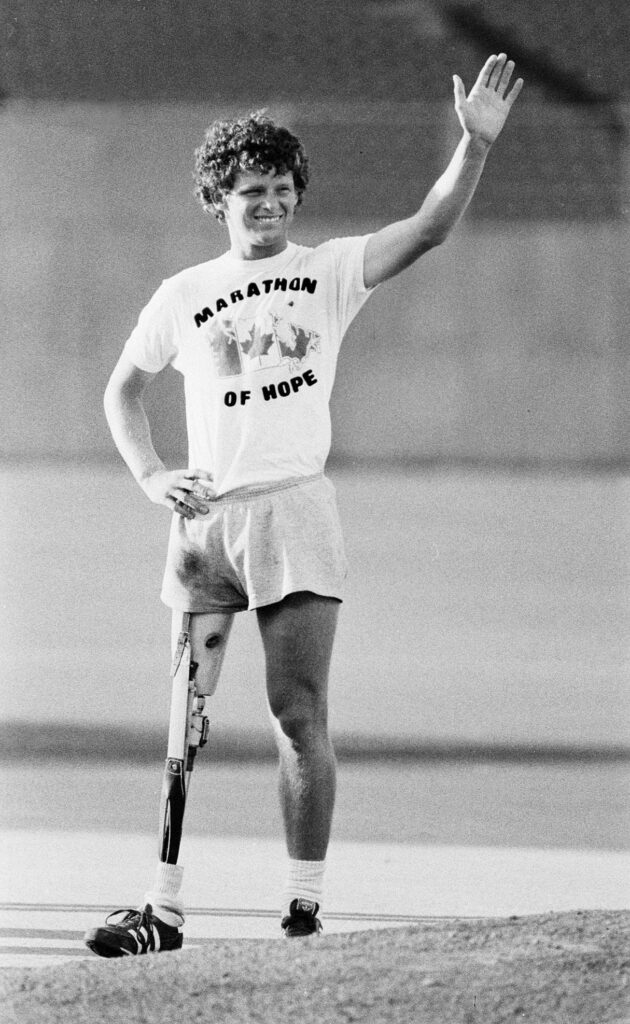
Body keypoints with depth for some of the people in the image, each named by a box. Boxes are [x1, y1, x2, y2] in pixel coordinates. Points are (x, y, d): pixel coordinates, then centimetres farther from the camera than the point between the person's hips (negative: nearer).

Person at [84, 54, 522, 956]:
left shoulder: (330, 273, 6)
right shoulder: (183, 296, 10)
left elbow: (430, 228, -6)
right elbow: (123, 390, 21)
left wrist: (476, 145, -21)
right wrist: (152, 478, 4)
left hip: (295, 507, -2)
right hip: (204, 517, 2)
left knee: (299, 713, -6)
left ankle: (306, 907, -2)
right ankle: (164, 909, 5)